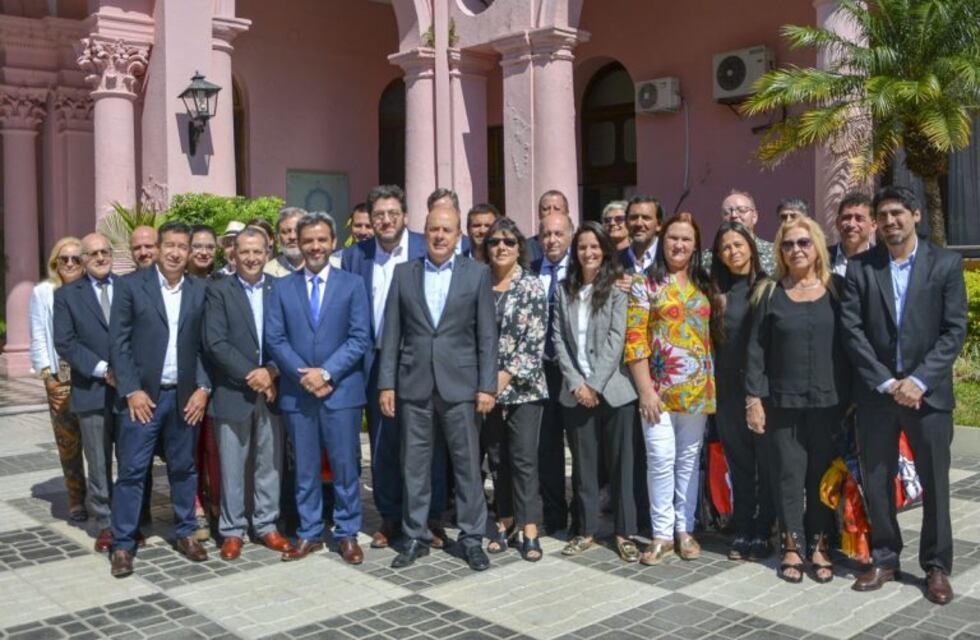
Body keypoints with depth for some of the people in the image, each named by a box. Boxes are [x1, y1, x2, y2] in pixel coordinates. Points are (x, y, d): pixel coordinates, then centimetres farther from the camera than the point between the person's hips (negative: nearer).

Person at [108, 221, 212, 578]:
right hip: (142, 395, -2)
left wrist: (203, 387, -3)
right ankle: (123, 544, 10)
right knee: (132, 471, 1)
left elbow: (205, 345, 7)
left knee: (184, 468, 12)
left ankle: (186, 534, 25)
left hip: (185, 395, 3)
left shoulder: (199, 291, 6)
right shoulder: (130, 285, -2)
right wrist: (131, 390, -11)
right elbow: (118, 342, -5)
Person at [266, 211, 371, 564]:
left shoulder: (352, 284, 4)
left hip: (341, 390, -2)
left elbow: (360, 338, -4)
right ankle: (309, 533, 21)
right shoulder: (282, 287, 9)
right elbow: (274, 338, 2)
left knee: (345, 466, 4)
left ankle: (347, 534, 16)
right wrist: (303, 374, -11)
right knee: (304, 468, 10)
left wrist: (326, 372, -13)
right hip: (296, 392, 2)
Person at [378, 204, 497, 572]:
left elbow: (487, 334, 0)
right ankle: (415, 537, 21)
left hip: (460, 384, -1)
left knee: (467, 464, 4)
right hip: (413, 385, 2)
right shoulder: (403, 273, 6)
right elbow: (391, 333, 5)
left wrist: (487, 386, -5)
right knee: (414, 465, 9)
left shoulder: (477, 273, 2)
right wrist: (386, 383, 0)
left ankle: (471, 538, 16)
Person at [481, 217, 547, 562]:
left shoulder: (532, 286, -4)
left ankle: (529, 529, 3)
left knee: (524, 457, -3)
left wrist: (505, 377, -15)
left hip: (522, 387, -4)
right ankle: (505, 519, 23)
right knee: (496, 456, 11)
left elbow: (534, 342, -10)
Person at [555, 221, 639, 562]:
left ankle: (624, 532, 12)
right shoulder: (565, 290, 10)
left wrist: (595, 384, -13)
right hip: (576, 391, 3)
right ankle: (586, 530, 19)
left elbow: (616, 339, -8)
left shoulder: (617, 288, -2)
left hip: (613, 389, -3)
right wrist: (576, 383, -6)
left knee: (620, 462, 3)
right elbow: (559, 340, 5)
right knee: (583, 464, 9)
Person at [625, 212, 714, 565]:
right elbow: (635, 340, -7)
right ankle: (661, 533, 9)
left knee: (689, 459, 11)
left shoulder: (704, 284, 9)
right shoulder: (645, 284, -2)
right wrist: (645, 391, -12)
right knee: (661, 460, -3)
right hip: (658, 388, -3)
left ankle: (685, 529, 21)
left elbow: (714, 334, 12)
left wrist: (713, 382, 3)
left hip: (697, 389, 4)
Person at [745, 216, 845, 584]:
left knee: (823, 474, 7)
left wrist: (851, 396, 0)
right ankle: (792, 546, 15)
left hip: (827, 400, 1)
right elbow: (756, 349, -1)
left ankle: (820, 545, 19)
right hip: (783, 401, -1)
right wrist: (754, 398, -6)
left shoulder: (834, 291, 3)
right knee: (789, 474, 4)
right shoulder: (770, 294, 1)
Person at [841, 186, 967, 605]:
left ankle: (937, 566, 22)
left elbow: (954, 330, -5)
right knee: (876, 481, 8)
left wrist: (918, 380, -14)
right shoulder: (860, 267, 3)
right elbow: (852, 330, -3)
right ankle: (884, 559, 24)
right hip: (875, 392, 1)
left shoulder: (946, 264, 0)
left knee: (935, 483, 7)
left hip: (927, 392, -1)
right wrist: (886, 382, -11)